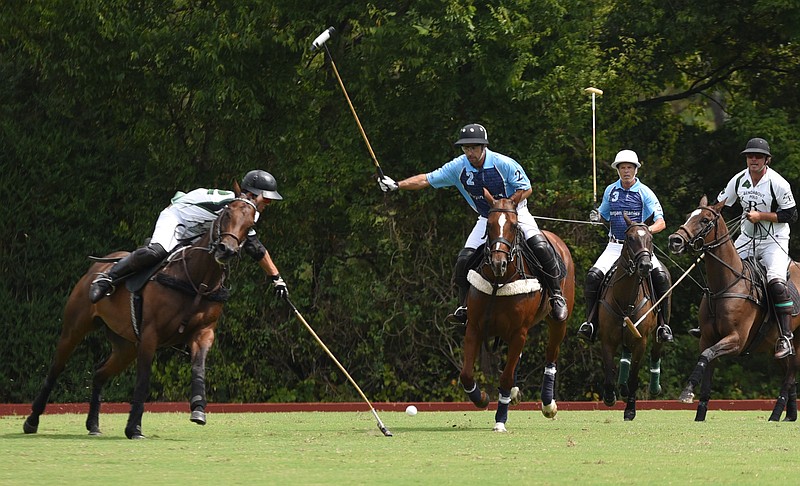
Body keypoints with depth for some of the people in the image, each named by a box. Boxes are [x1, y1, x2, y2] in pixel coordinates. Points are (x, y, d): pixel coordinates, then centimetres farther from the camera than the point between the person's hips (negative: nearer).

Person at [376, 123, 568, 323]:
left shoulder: (504, 164, -22)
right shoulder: (459, 167, -12)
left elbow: (526, 189, -15)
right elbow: (426, 180, -9)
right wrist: (396, 185, -18)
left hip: (516, 212, -4)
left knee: (540, 247, -24)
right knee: (464, 259, -11)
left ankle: (557, 296, -10)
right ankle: (464, 306, 5)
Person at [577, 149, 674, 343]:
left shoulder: (645, 193, -1)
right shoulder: (610, 191, 9)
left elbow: (661, 222, -6)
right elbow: (603, 215, 24)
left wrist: (649, 229, -28)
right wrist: (596, 216, -1)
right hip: (615, 246, 2)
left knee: (661, 276, -25)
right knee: (593, 276, -21)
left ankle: (663, 326, -16)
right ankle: (590, 322, -11)